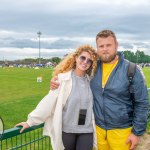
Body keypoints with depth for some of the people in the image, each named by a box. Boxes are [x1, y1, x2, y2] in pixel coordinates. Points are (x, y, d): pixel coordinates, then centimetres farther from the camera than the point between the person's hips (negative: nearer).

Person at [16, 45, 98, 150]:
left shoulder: (91, 80, 1)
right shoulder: (63, 78, -11)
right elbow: (49, 101, -10)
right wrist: (31, 120, -10)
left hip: (86, 130, 2)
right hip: (67, 129, -2)